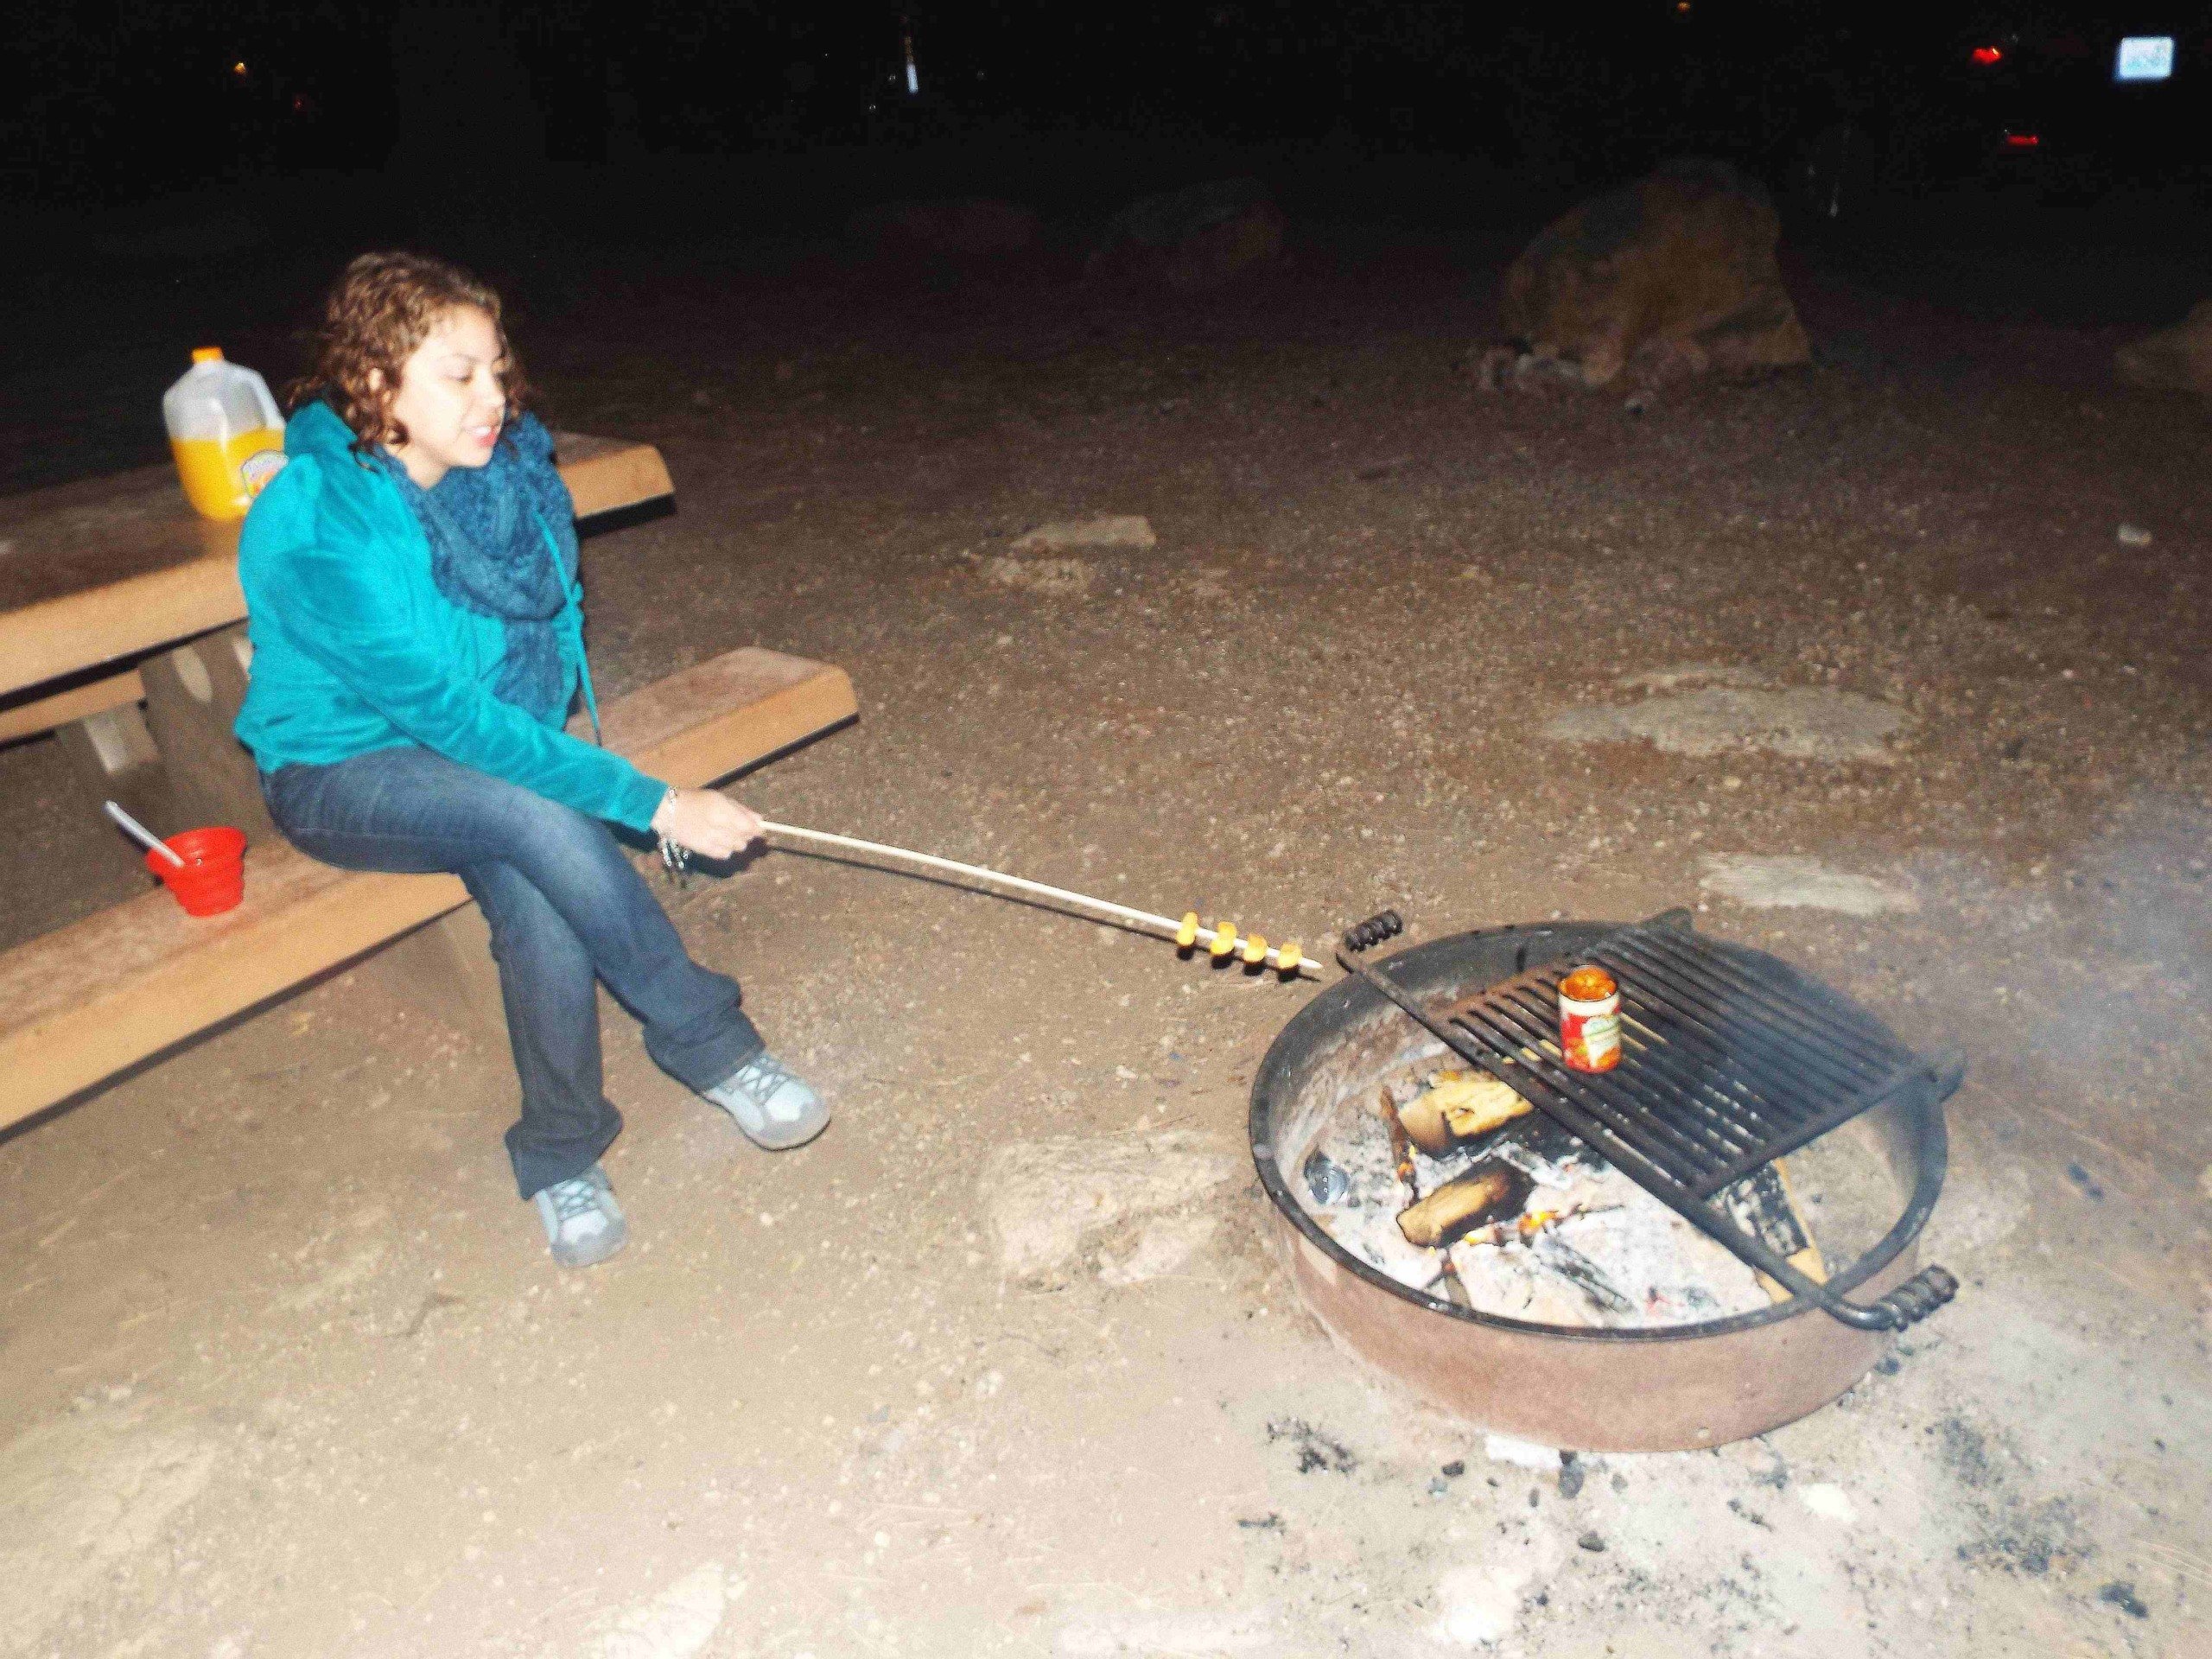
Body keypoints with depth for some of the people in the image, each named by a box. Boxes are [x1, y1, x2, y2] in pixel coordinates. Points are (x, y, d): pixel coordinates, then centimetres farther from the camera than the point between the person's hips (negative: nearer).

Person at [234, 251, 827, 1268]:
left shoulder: (509, 463, -7)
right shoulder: (314, 530, -26)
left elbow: (554, 624, 8)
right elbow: (450, 714, -29)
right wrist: (654, 802, -32)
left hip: (480, 743, 5)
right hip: (339, 772, -4)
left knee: (537, 893, -28)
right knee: (542, 820, -34)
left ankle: (559, 1155, -9)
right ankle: (710, 1045, -18)